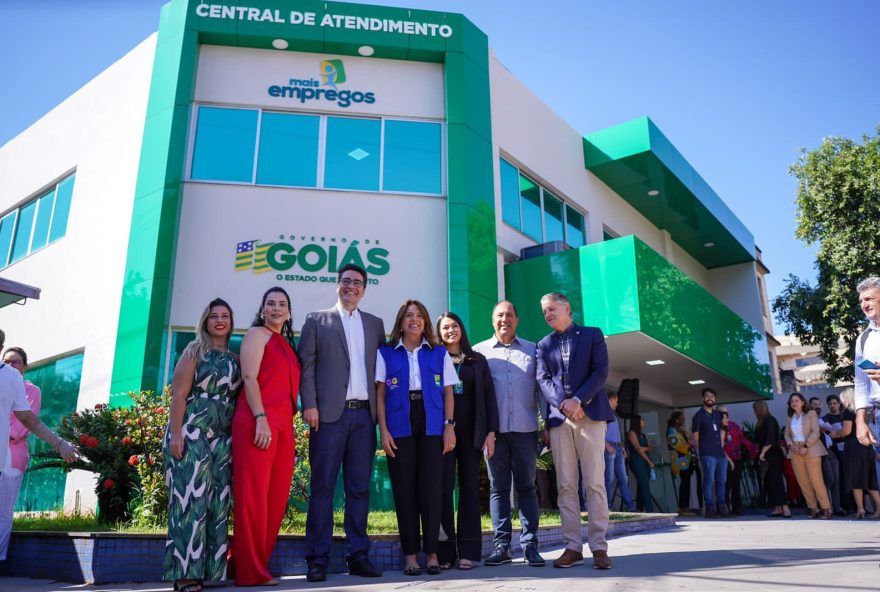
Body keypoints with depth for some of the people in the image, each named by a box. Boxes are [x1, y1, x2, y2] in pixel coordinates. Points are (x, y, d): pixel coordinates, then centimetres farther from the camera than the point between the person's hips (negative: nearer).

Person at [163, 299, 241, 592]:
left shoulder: (234, 360, 14)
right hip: (192, 433, -5)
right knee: (190, 499, -6)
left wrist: (236, 436, 7)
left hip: (224, 438, 5)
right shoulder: (195, 351, 2)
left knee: (217, 502, 5)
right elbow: (178, 394, -6)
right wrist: (175, 434, -15)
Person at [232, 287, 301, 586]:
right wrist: (261, 419, -19)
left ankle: (260, 564, 16)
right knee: (253, 494, -4)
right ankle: (250, 570, 3)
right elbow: (249, 377, -9)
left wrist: (288, 422, 14)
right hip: (258, 422, -8)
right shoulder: (257, 334, 3)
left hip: (283, 425, 8)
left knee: (276, 497, 7)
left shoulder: (287, 344, 24)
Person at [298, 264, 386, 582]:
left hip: (364, 414, 3)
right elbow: (306, 365, 2)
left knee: (359, 488, 6)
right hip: (329, 413, -3)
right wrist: (309, 405, -9)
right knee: (322, 488, 0)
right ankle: (318, 559, 7)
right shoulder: (316, 320, 9)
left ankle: (358, 556, 13)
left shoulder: (375, 323, 17)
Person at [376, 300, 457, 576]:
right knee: (404, 489, 2)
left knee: (431, 488, -1)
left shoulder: (439, 353, 11)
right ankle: (410, 554, 12)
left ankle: (431, 552, 10)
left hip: (432, 427, 1)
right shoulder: (386, 353, 8)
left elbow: (448, 392, 8)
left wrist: (450, 426, -2)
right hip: (399, 428, 0)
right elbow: (379, 394, 3)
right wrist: (383, 430, -5)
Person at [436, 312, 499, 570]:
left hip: (471, 432, 2)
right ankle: (444, 551, 4)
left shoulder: (477, 360, 11)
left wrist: (491, 432, 0)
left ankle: (468, 551, 9)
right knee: (444, 488, -3)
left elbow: (489, 396, 8)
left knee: (469, 488, 3)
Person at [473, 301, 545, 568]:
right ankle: (501, 545, 10)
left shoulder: (532, 350, 12)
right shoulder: (480, 351, 9)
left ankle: (530, 545, 8)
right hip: (495, 430, 0)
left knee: (526, 487, 3)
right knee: (498, 487, 4)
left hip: (525, 428, 0)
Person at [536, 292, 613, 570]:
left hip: (590, 415, -2)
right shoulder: (543, 345, 16)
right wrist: (563, 404, -13)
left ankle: (599, 546, 1)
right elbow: (543, 380, 4)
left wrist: (578, 400, -14)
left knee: (594, 483, -4)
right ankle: (573, 546, 6)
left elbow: (600, 372, -2)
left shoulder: (593, 335, 9)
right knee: (566, 485, 1)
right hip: (559, 418, 3)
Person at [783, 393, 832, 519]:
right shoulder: (789, 418, 14)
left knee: (816, 480, -9)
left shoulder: (811, 414, 1)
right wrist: (791, 445, -7)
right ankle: (813, 508, 8)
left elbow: (815, 432, -7)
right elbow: (787, 434, 12)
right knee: (803, 482, 2)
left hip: (811, 450, -4)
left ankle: (825, 508, 0)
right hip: (795, 451, 4)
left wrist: (805, 446, -15)